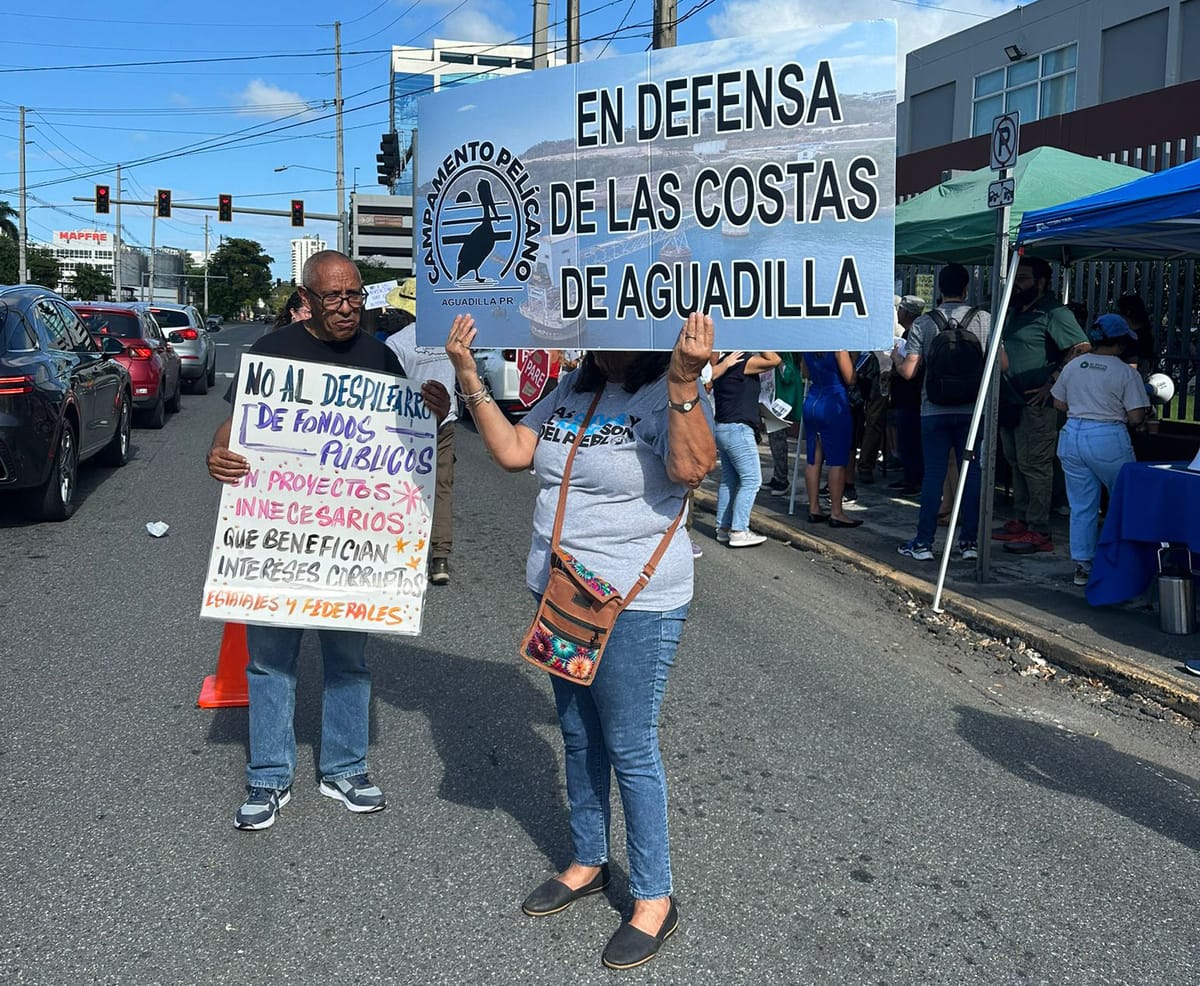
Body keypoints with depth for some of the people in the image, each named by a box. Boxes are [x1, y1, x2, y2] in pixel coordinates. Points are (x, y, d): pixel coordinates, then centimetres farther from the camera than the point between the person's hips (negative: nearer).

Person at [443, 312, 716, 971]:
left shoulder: (673, 394, -15)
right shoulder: (571, 390, 6)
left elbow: (692, 468, -33)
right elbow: (512, 451, 4)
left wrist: (683, 379, -45)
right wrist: (469, 376, -2)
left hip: (634, 604, -7)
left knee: (629, 748, 1)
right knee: (578, 736, 19)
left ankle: (654, 898, 19)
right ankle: (588, 862, 39)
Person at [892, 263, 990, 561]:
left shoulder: (923, 323, -3)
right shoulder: (984, 319, -2)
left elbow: (909, 371, -7)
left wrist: (896, 357, 15)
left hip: (934, 411, 0)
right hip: (973, 410, 0)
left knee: (933, 475, 4)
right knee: (971, 475, 7)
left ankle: (923, 542, 8)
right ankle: (968, 542, 11)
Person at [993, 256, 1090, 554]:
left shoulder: (1054, 313, -11)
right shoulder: (1015, 312, 16)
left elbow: (1082, 348, -20)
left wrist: (1052, 383, -21)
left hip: (1036, 403, -10)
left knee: (1034, 465, -8)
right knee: (1016, 462, 15)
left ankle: (1039, 532, -4)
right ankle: (1021, 522, 24)